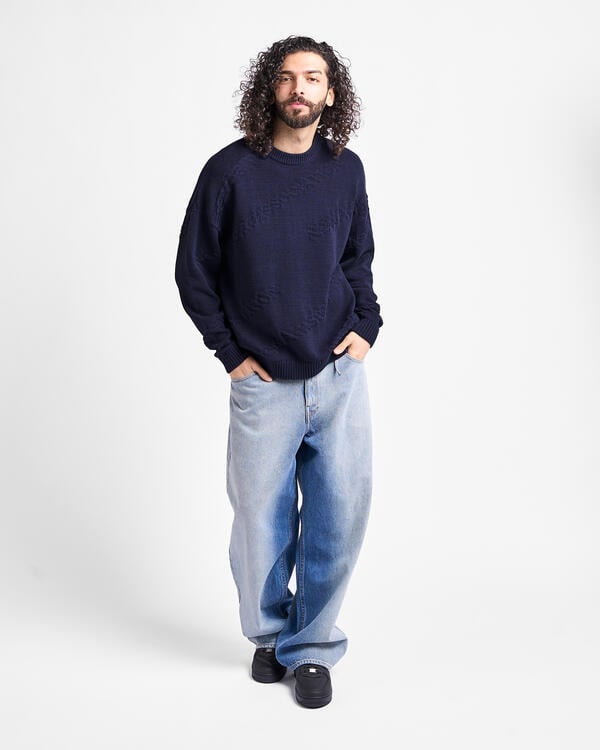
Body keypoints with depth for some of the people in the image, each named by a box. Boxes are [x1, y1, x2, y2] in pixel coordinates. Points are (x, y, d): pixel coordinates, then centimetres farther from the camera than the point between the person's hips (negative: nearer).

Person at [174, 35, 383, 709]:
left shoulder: (345, 169, 7)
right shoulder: (230, 170, -3)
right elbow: (193, 271, 2)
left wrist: (366, 325, 5)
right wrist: (231, 351, -2)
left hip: (340, 374, 3)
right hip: (263, 383, -2)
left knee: (341, 514, 4)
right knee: (262, 520, 6)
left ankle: (310, 646, 23)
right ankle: (270, 633, 32)